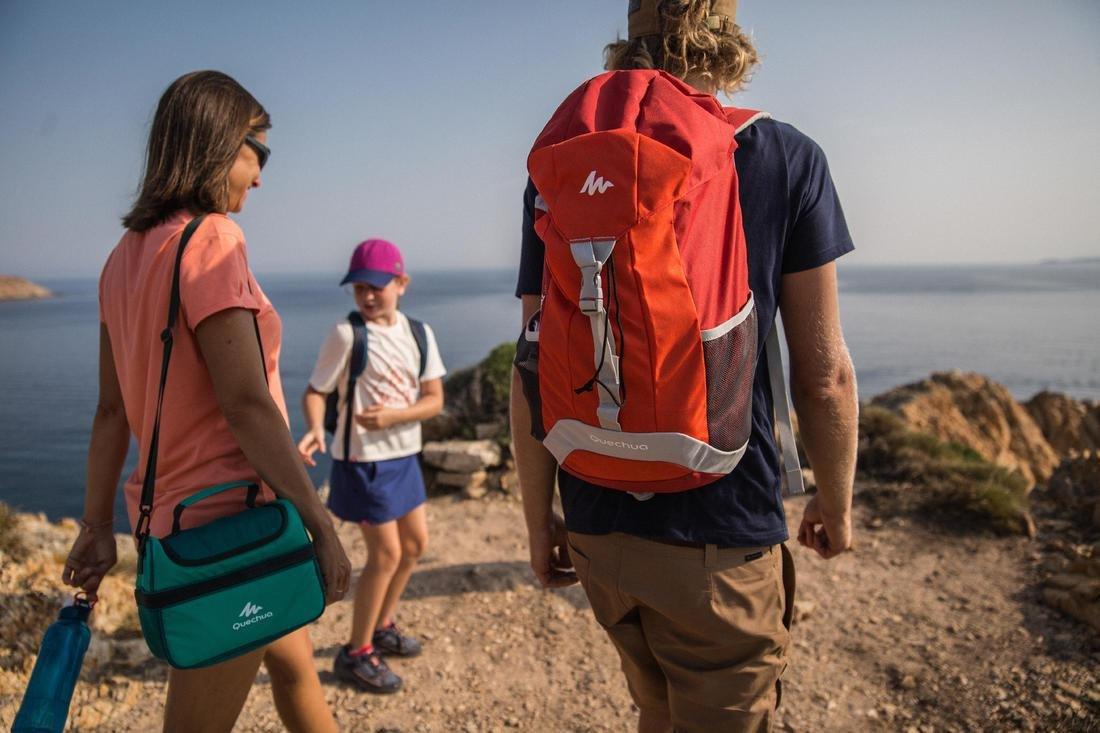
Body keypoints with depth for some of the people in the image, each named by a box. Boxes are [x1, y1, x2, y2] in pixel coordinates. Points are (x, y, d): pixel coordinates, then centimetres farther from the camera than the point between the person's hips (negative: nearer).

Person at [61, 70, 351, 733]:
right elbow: (244, 403, -23)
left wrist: (98, 525, 15)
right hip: (227, 515, -9)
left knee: (294, 662, 25)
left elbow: (113, 409, 11)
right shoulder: (210, 238, -16)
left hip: (169, 509, 9)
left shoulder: (127, 255, 10)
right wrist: (320, 522, -18)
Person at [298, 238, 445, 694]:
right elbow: (315, 392, -13)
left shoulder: (419, 333, 0)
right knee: (386, 553, -3)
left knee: (416, 543, 16)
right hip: (363, 460, -6)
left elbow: (434, 399, -3)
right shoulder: (346, 334, -15)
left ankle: (382, 626, 38)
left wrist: (393, 415, -20)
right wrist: (314, 430, -33)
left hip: (403, 455, 7)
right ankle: (356, 654, 17)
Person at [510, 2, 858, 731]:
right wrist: (837, 502, 10)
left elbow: (534, 370, -1)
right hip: (721, 526, -3)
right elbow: (824, 373, -6)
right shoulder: (788, 159, -5)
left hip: (597, 523, 4)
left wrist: (539, 517, 10)